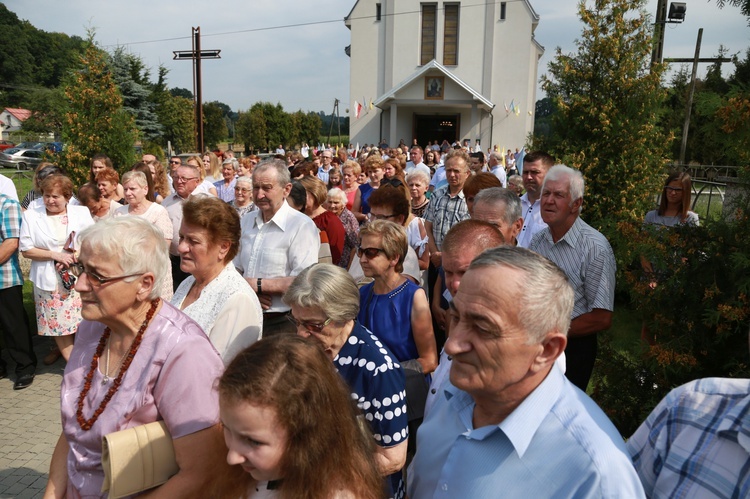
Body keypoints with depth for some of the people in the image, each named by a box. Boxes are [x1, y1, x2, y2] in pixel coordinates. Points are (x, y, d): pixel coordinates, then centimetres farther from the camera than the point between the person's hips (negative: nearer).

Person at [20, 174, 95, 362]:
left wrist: (78, 253, -15)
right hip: (49, 281, 0)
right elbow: (26, 249, -2)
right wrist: (55, 255, -14)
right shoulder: (31, 215, 1)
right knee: (58, 325, 6)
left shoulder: (82, 212, 2)